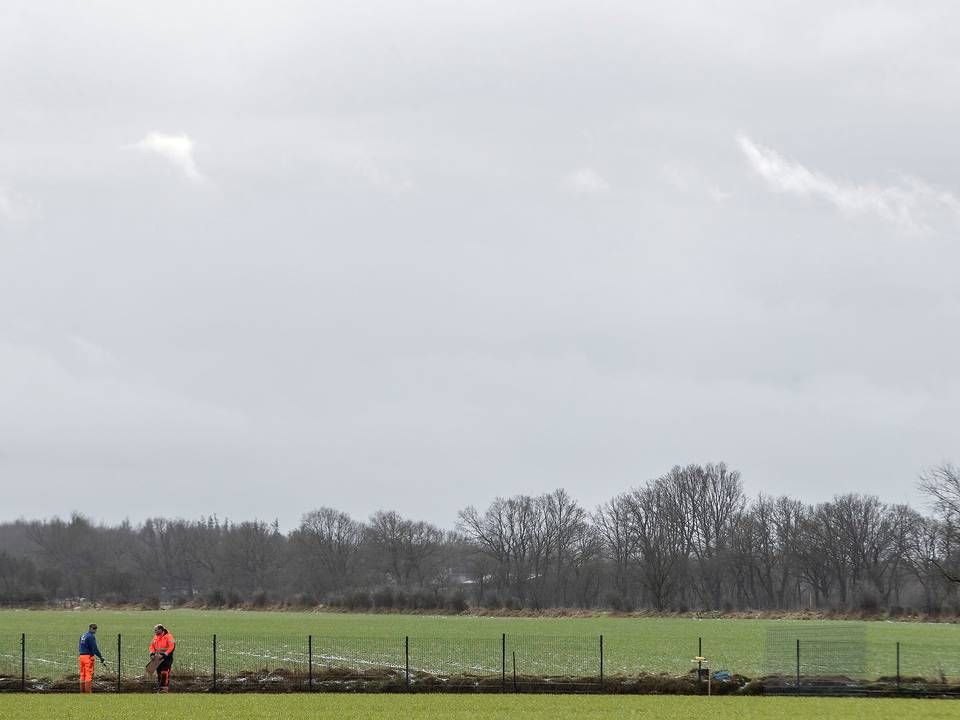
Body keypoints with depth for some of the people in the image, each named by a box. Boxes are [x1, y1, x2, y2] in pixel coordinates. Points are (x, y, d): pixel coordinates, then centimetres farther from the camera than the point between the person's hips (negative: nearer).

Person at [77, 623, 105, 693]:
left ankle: (82, 691, 12)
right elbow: (94, 648, -16)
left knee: (82, 675, 10)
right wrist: (100, 657, -11)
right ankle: (88, 691, -9)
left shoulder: (82, 635, 17)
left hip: (81, 656, 9)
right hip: (88, 656, -9)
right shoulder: (91, 636, -11)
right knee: (89, 674, -7)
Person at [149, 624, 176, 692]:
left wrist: (165, 654, -23)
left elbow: (171, 646, -17)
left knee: (165, 672, -17)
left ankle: (165, 687, -18)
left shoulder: (168, 636, -10)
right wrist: (152, 653, 1)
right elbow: (152, 646, 19)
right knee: (159, 673, 9)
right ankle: (159, 687, 17)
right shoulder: (155, 637, 13)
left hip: (167, 658, -7)